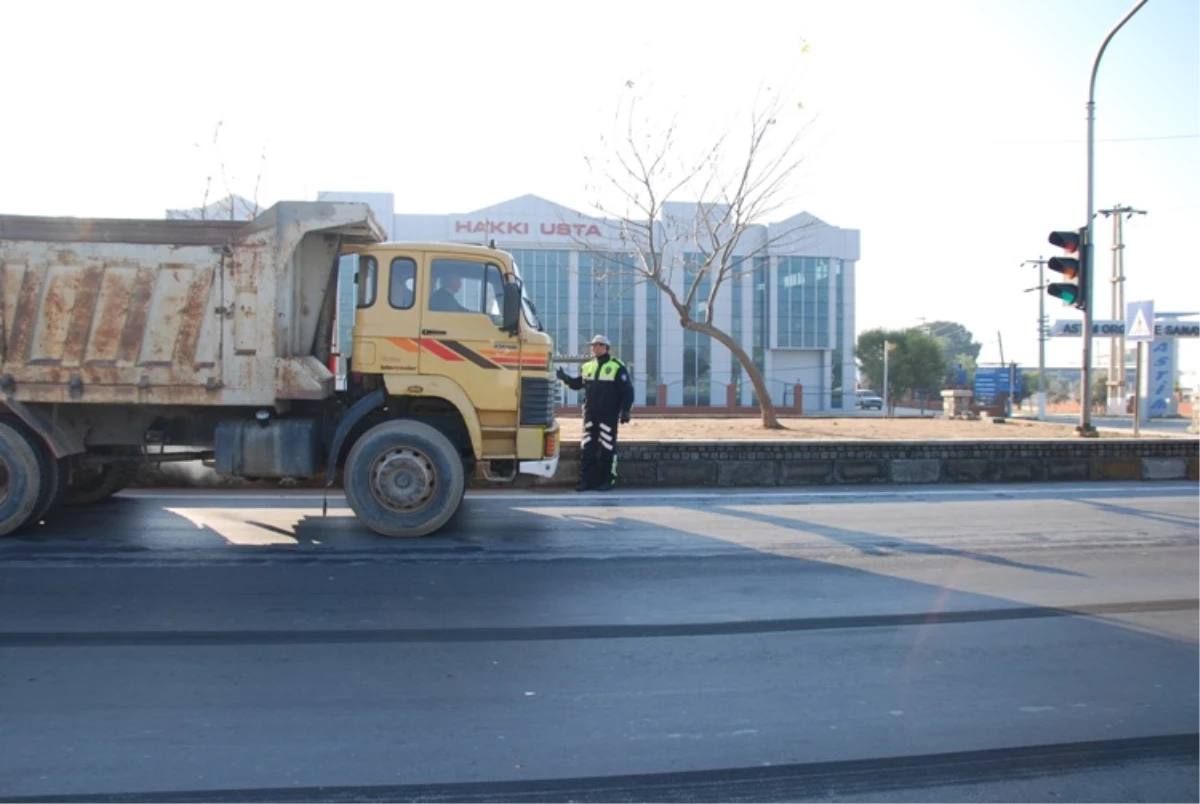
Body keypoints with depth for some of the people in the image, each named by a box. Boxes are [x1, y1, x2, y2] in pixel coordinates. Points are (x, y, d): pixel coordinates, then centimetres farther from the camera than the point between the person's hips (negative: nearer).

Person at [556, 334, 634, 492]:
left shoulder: (617, 367, -4)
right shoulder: (587, 367, 12)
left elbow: (627, 391, -4)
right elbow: (577, 384, 18)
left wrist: (625, 411, -10)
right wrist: (565, 378, 1)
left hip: (608, 415, -5)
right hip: (590, 414, 5)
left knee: (607, 448, -2)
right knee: (587, 448, 5)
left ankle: (607, 480, 6)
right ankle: (587, 480, 10)